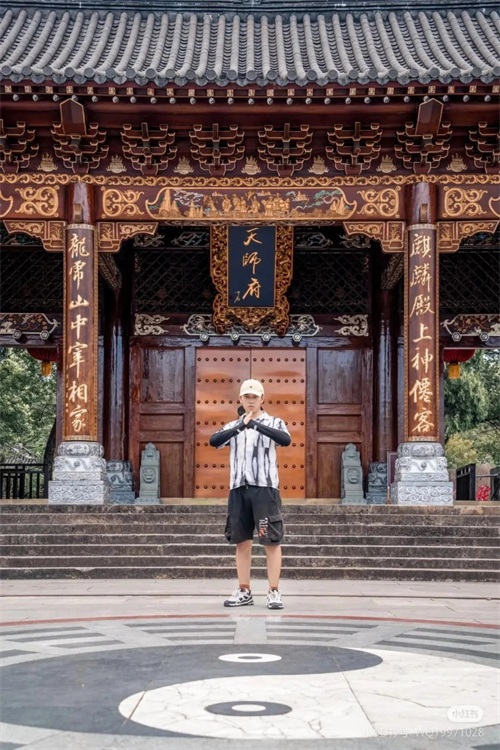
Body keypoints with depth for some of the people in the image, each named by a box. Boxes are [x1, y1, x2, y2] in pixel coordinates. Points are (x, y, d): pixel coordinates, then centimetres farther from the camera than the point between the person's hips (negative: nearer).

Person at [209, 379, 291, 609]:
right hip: (238, 488, 4)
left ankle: (274, 592, 0)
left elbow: (286, 439, -18)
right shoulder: (233, 426, 14)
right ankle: (244, 591, 15)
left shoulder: (273, 423, 5)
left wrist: (256, 424, -25)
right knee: (241, 541, 7)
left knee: (271, 540, -4)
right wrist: (240, 426, -19)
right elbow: (214, 441, -6)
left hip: (265, 487, -4)